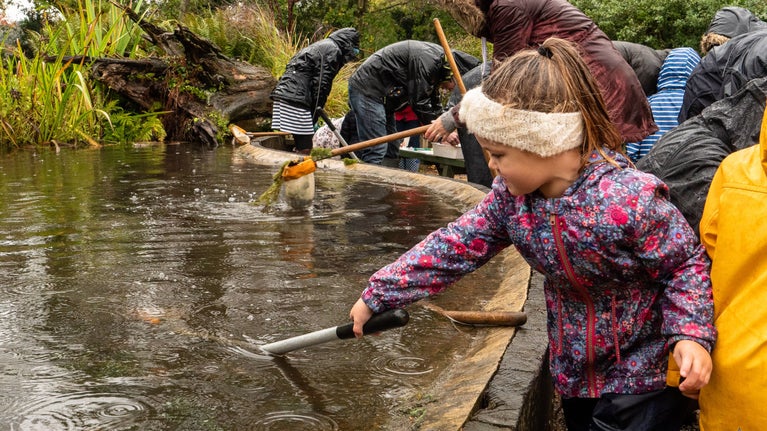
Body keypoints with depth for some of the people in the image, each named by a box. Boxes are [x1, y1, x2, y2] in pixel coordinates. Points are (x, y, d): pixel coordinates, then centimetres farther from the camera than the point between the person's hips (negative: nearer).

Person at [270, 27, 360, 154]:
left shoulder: (320, 46, 29)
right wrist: (315, 117, -5)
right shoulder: (333, 50, -1)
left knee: (303, 147, 9)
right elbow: (321, 84, -9)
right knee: (305, 149, -11)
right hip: (294, 97, -10)